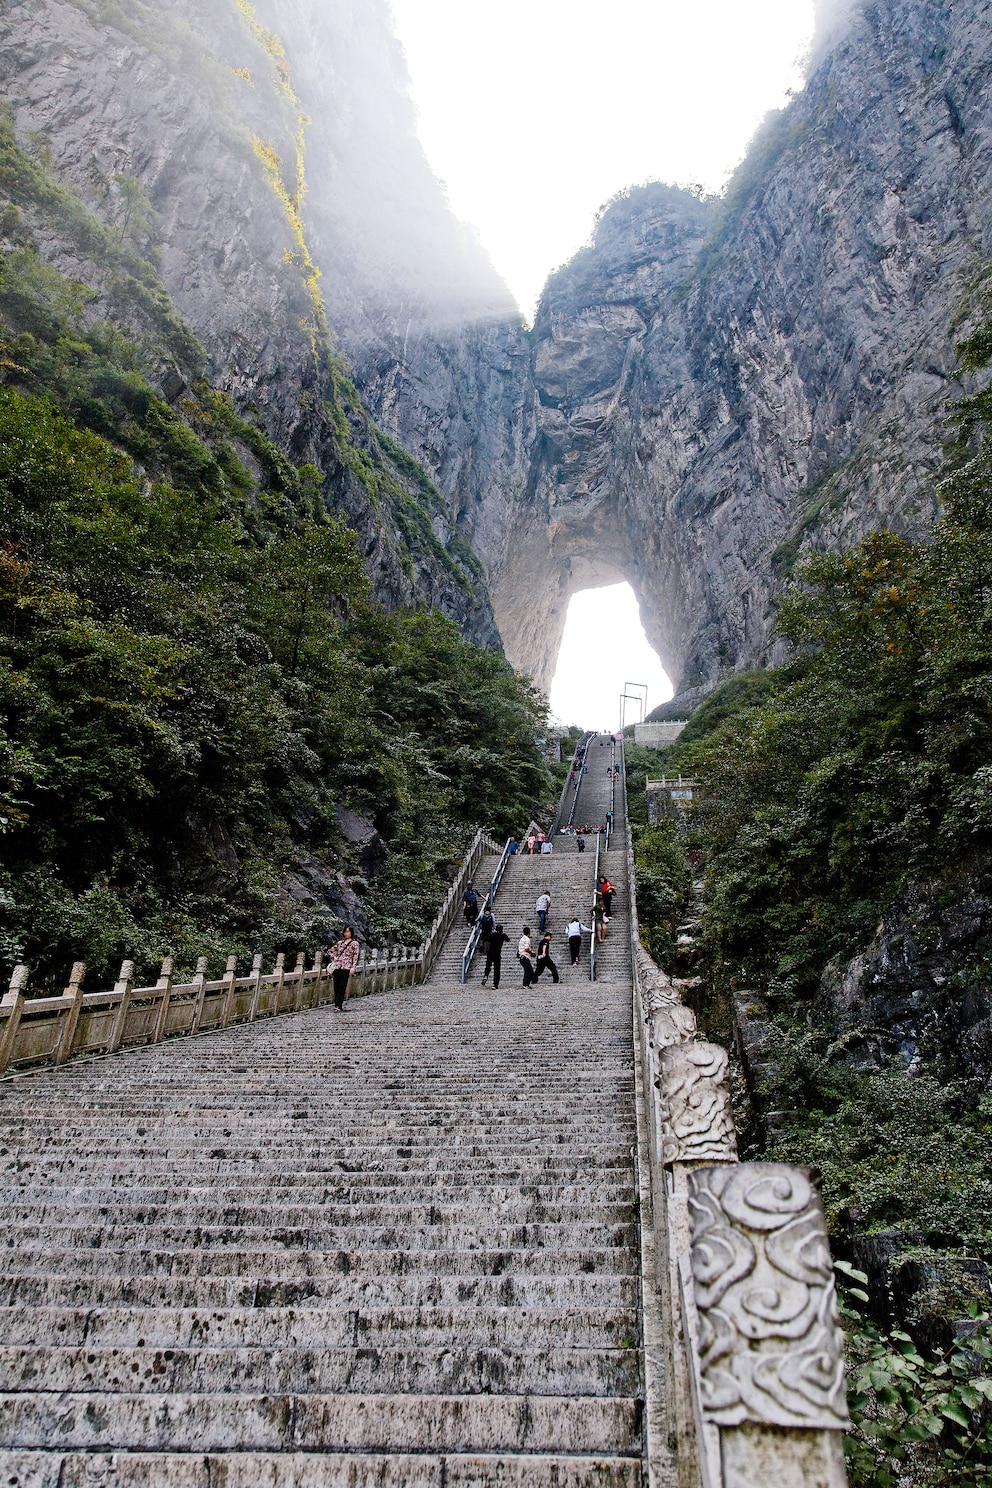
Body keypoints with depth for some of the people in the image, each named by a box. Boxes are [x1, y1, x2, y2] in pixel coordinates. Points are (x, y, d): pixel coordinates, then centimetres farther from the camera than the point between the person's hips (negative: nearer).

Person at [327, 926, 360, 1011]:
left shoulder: (354, 943, 5)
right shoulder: (340, 942, 17)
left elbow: (356, 956, -3)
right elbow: (330, 951, 27)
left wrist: (353, 967, -13)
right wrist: (334, 958, 11)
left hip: (346, 967, -4)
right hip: (337, 966, 4)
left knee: (342, 987, -8)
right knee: (336, 987, 2)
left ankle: (339, 1006, -10)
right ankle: (337, 1005, 7)